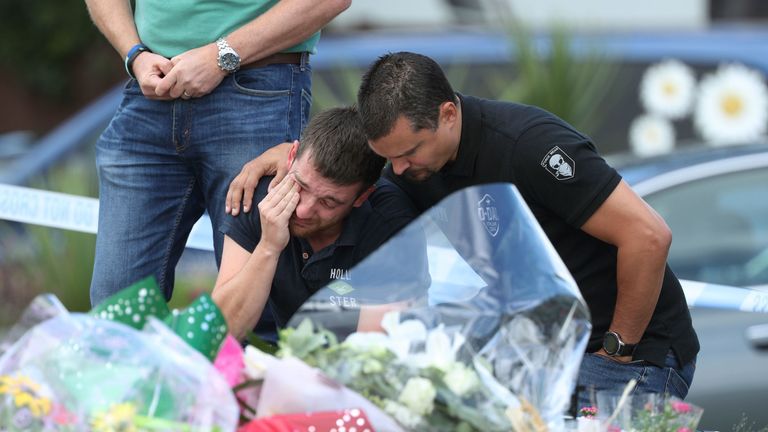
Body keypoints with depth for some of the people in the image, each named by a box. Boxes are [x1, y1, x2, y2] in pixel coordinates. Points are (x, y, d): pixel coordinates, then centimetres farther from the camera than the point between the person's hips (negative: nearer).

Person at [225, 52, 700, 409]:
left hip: (636, 353, -8)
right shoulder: (414, 164, 1)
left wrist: (619, 347, -17)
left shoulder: (528, 144, -24)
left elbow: (648, 236, -27)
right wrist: (283, 153, 0)